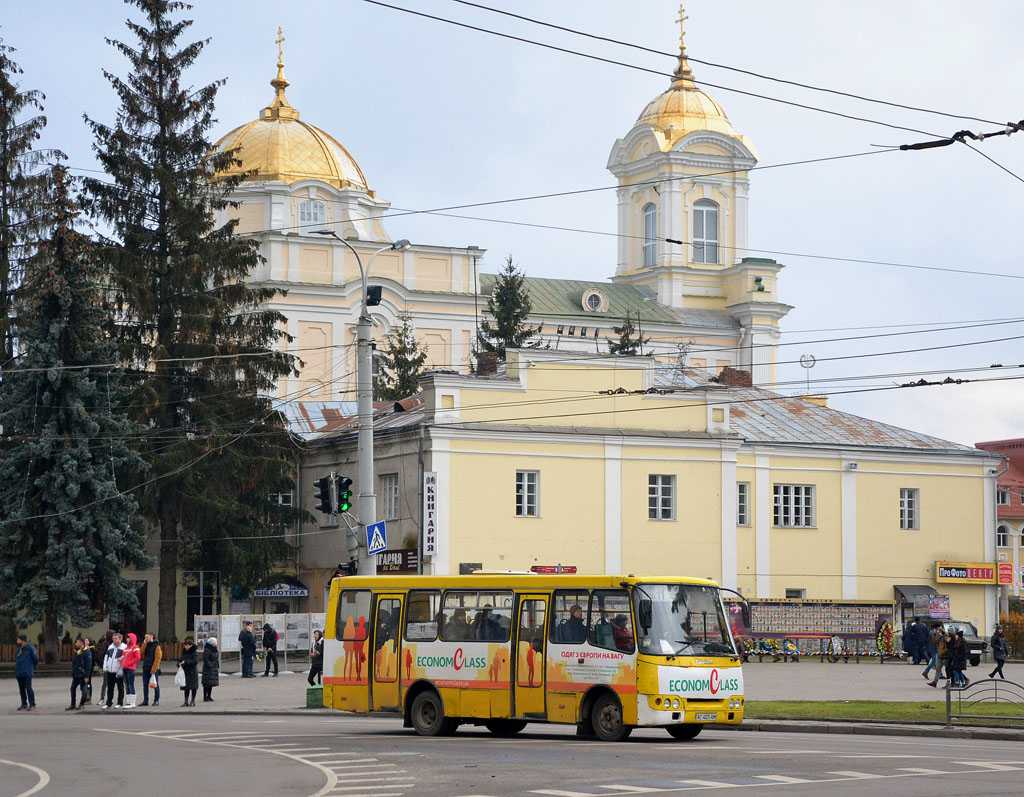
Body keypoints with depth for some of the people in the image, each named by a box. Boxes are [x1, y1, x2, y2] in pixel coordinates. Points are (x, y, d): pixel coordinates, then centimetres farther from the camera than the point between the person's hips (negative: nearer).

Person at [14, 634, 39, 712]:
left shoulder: (30, 648, -11)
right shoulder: (19, 648, 10)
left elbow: (36, 659, -4)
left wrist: (31, 667, 9)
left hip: (27, 673, -7)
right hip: (19, 673, 7)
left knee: (28, 688, -8)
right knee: (21, 689, 10)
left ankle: (32, 705, -4)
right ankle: (24, 705, 18)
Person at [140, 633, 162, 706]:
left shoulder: (156, 646, -7)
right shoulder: (146, 645, 13)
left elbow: (157, 659, -12)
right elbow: (141, 654, 0)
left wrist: (153, 670, -16)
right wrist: (144, 644, -5)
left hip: (154, 668, -6)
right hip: (146, 668, 6)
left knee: (155, 685, -1)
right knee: (145, 684, 6)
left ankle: (156, 700, 5)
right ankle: (145, 701, 12)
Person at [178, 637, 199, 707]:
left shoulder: (195, 653, -9)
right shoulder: (184, 652, 10)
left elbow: (195, 661, -20)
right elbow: (180, 660, 15)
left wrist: (185, 662, -25)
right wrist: (179, 663, -9)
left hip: (193, 673, -5)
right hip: (185, 672, 5)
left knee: (193, 687, 3)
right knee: (186, 687, 7)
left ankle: (192, 701, 13)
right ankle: (186, 701, 11)